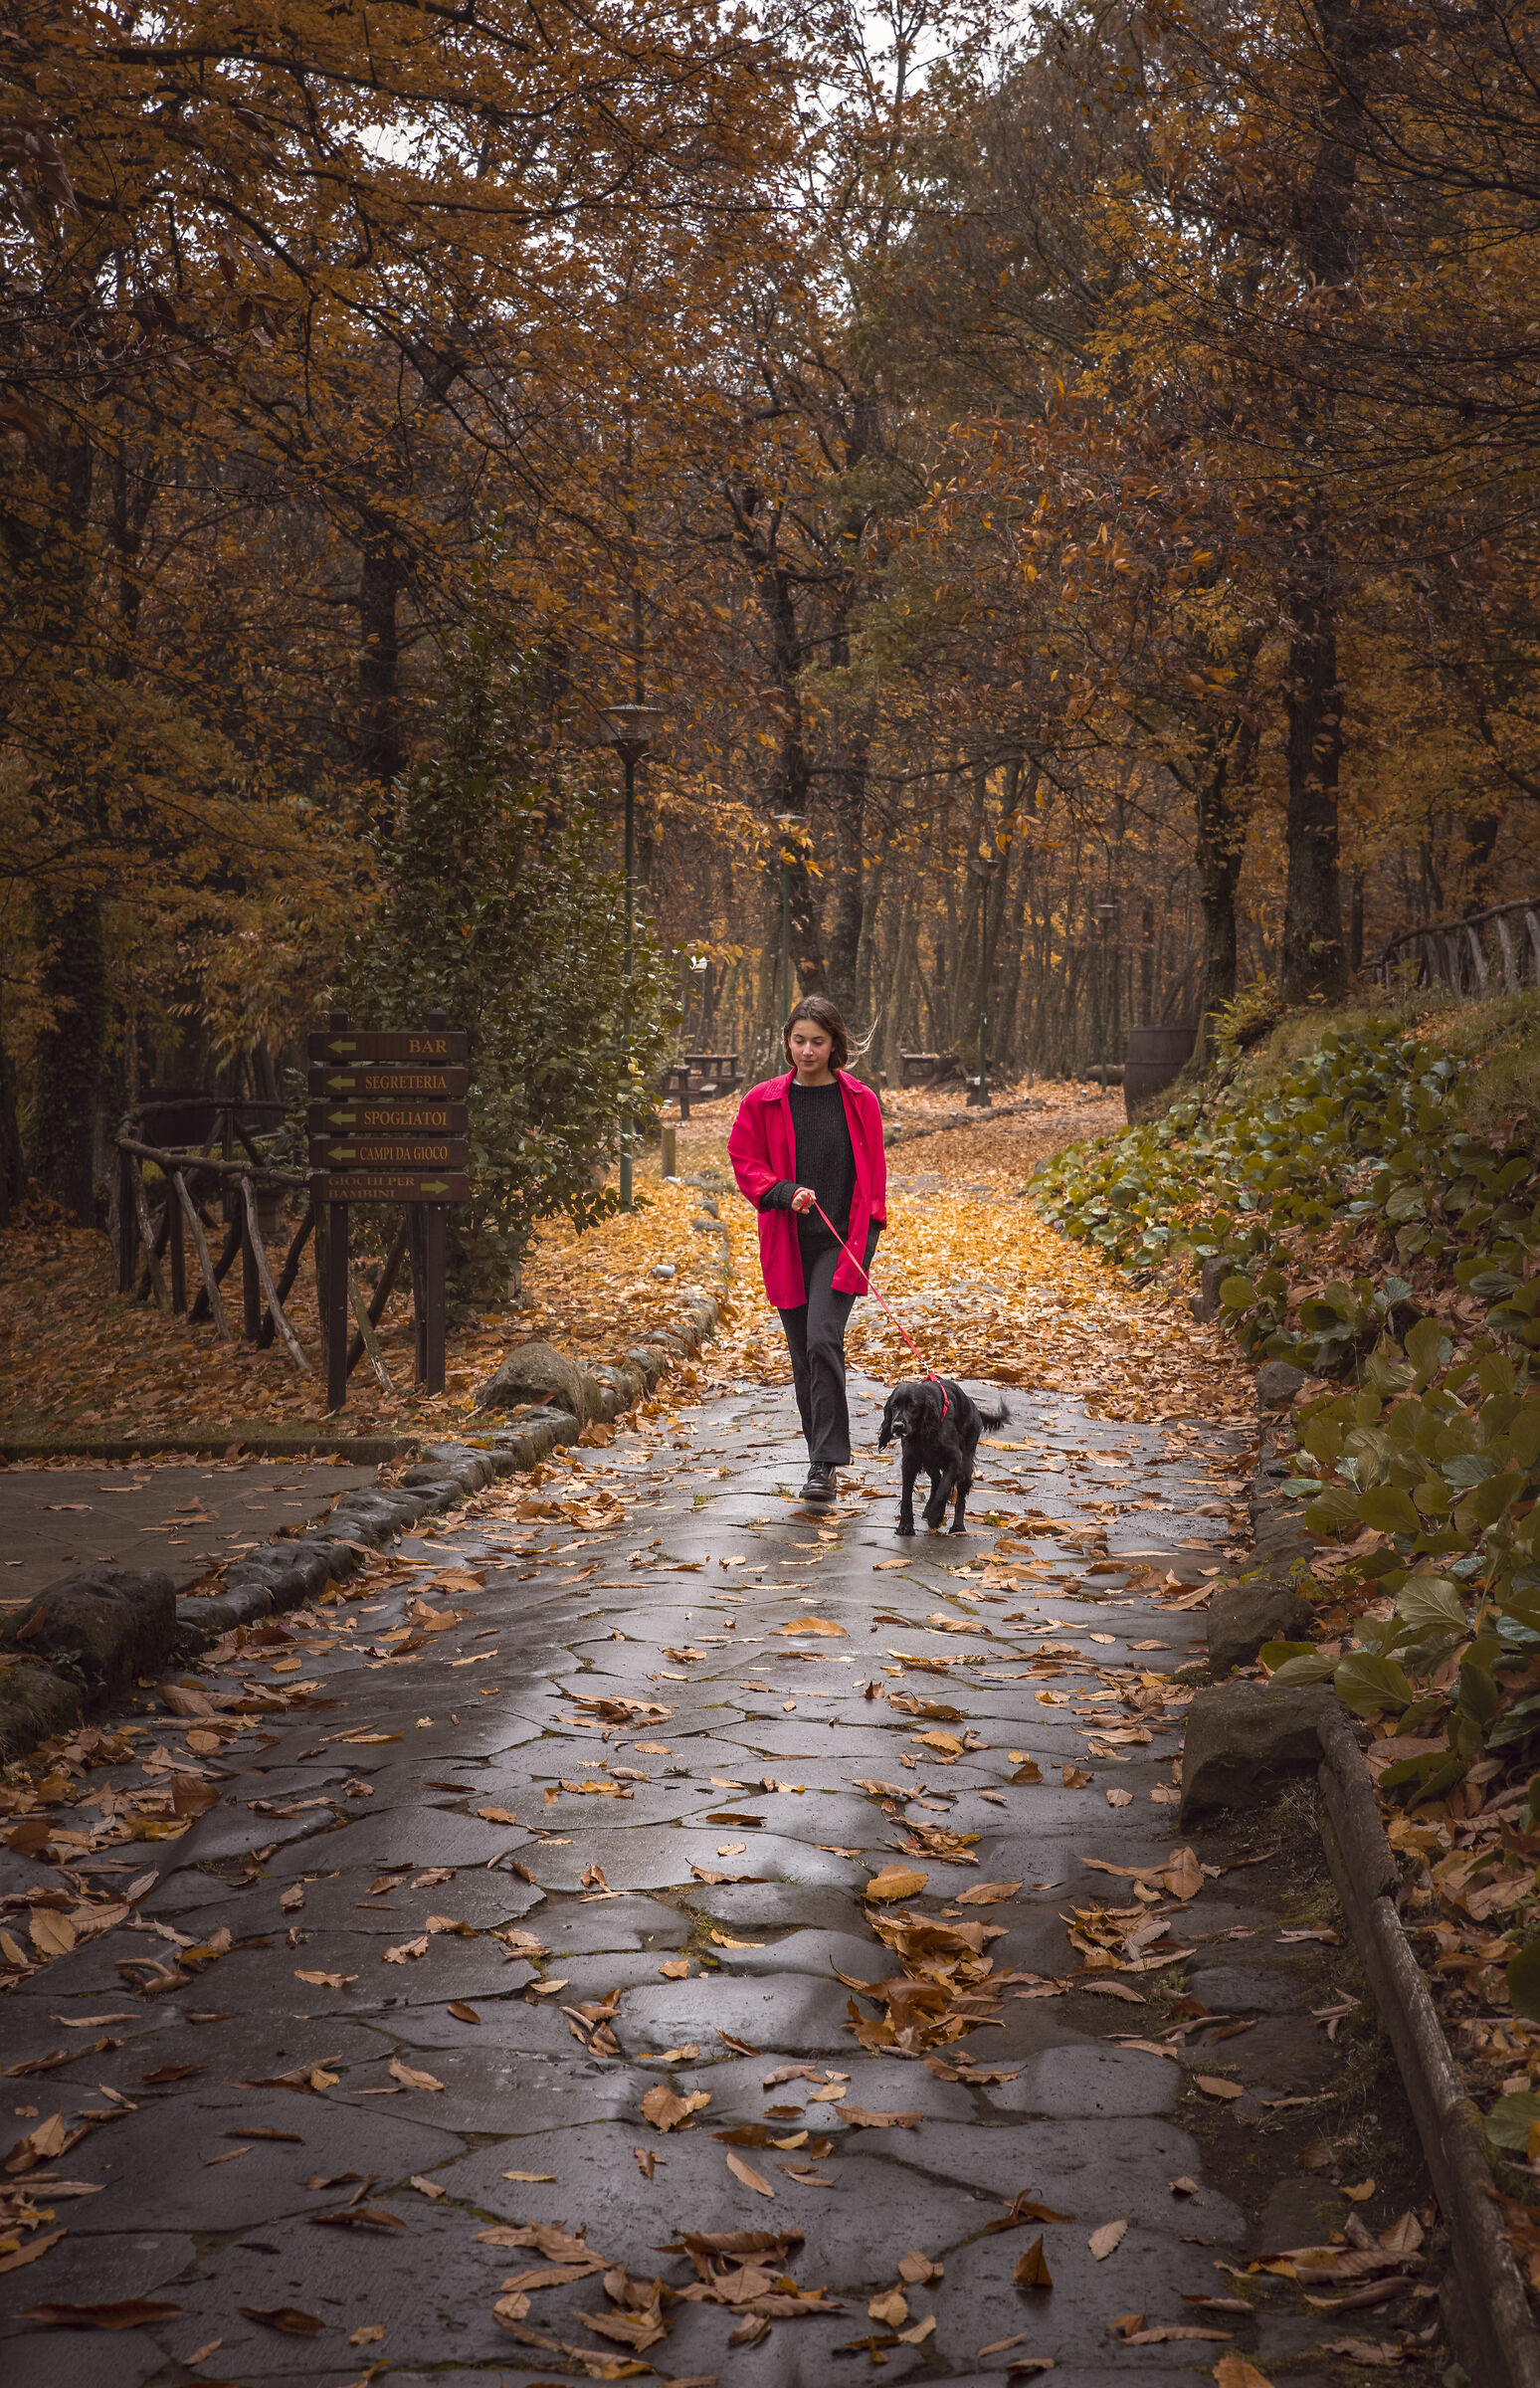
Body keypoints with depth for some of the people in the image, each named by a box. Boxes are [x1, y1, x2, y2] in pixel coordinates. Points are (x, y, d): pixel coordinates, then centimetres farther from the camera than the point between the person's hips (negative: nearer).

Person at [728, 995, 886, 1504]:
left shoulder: (859, 1101, 2)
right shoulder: (762, 1102, 4)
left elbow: (872, 1172, 6)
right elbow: (744, 1162, 5)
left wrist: (865, 1235, -1)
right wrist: (785, 1193, -12)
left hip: (843, 1240, -3)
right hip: (787, 1242, 3)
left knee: (823, 1339, -18)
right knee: (802, 1354, 8)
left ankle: (825, 1463, -15)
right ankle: (822, 1455, 22)